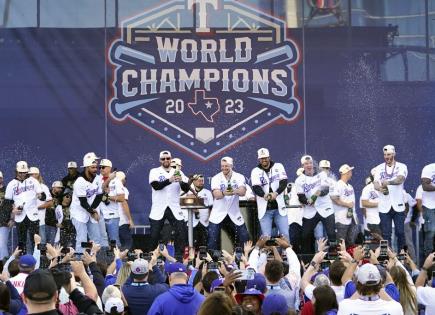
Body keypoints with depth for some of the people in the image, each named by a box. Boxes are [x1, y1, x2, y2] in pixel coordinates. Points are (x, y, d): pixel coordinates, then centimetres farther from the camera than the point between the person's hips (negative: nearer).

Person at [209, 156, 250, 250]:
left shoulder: (239, 177, -3)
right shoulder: (216, 178, -6)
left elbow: (243, 192, -21)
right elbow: (216, 194, -21)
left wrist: (234, 191, -45)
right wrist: (224, 193, -45)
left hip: (234, 213, 1)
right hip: (218, 213, -1)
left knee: (244, 237, 1)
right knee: (212, 240, -8)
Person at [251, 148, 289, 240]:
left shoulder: (278, 167, 5)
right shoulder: (256, 171, 3)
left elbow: (284, 182, -8)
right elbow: (255, 188, -10)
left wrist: (276, 193, -26)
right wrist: (264, 195, -31)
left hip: (279, 207, 1)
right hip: (264, 209, 0)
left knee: (285, 234, 0)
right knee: (266, 236, -2)